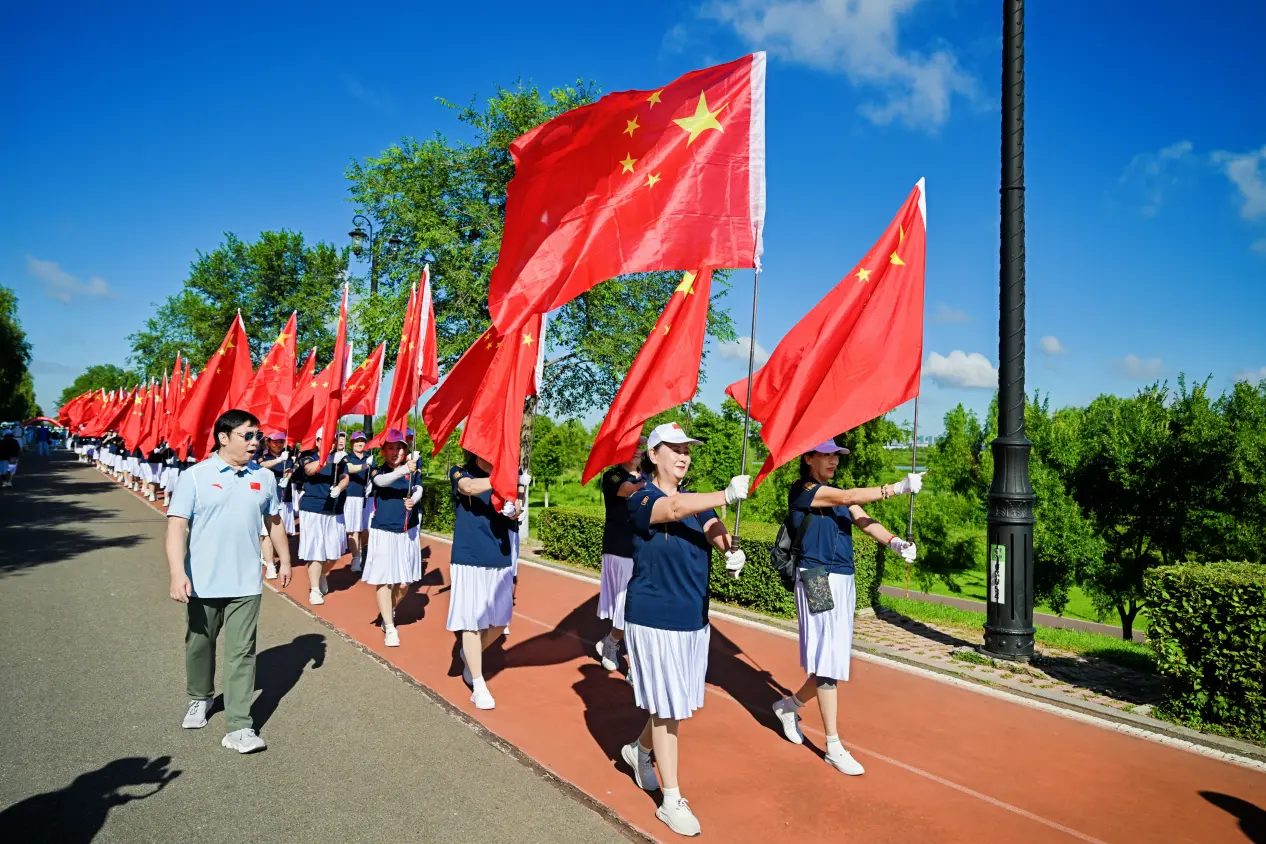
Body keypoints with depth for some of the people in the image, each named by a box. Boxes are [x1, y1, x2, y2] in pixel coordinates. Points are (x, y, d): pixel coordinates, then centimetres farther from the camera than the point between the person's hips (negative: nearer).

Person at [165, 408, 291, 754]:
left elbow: (274, 521, 15)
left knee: (242, 652, 0)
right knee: (199, 645, 18)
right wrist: (177, 573, -23)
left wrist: (285, 559, 18)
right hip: (202, 582, -1)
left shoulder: (264, 478, 3)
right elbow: (177, 527, -13)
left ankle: (239, 727, 4)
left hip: (246, 583, 1)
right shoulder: (195, 477, -8)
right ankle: (199, 699, 43)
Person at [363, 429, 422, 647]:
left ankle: (390, 611, 36)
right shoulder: (377, 471, -8)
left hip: (407, 531, 3)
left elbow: (418, 489, 11)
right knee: (384, 579, -2)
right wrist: (404, 469, -47)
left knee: (404, 582, 7)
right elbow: (382, 481, -29)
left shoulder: (412, 471, 0)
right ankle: (389, 628, 9)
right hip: (383, 531, -3)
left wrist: (414, 499, -14)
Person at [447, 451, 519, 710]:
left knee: (499, 621, 11)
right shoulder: (460, 473, -3)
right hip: (470, 560, -4)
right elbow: (469, 487, -27)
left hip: (500, 559, 5)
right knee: (472, 621, 0)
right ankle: (478, 687, 13)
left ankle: (469, 655, 39)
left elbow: (513, 516, 14)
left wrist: (513, 511, -10)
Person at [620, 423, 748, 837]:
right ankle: (671, 801, 15)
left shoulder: (695, 501, 8)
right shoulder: (640, 499, -12)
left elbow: (714, 529, -10)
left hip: (694, 617, 7)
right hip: (654, 618, -7)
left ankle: (639, 750, 44)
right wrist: (727, 494, -46)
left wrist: (731, 550, -33)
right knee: (666, 706, 0)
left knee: (675, 702, 17)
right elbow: (673, 508, -33)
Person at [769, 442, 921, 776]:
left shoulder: (837, 494, 15)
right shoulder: (802, 490, -8)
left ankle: (790, 705, 33)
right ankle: (834, 747, 3)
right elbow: (850, 497, -21)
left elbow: (863, 521, -1)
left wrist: (893, 541, -19)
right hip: (817, 581, -8)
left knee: (835, 661, 11)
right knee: (827, 662, -6)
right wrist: (898, 488, -26)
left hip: (844, 581, 8)